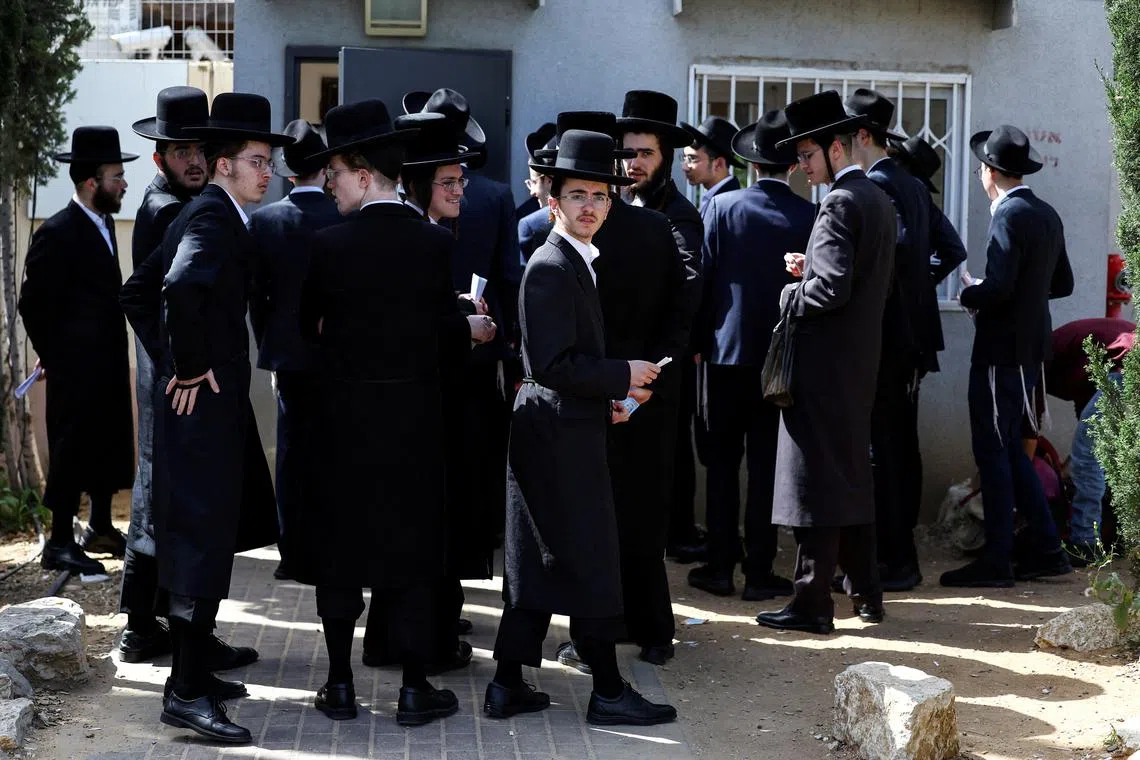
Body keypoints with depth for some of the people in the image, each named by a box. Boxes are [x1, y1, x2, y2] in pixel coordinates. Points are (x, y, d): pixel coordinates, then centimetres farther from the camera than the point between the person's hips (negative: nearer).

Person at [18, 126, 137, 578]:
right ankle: (60, 544, 4)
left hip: (108, 365, 9)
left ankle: (101, 530, 28)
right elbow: (33, 304, -14)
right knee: (71, 450, -3)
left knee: (109, 445, 15)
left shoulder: (102, 224, 11)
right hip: (76, 368, -9)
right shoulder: (57, 234, -16)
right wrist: (52, 355, -6)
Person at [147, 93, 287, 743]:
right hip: (204, 400, -11)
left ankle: (195, 669, 26)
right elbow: (182, 286, -36)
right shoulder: (212, 217, -16)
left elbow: (147, 286, 27)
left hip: (215, 398, 11)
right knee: (203, 538, -9)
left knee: (212, 535, 16)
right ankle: (188, 692, -6)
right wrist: (192, 367, -23)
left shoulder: (220, 217, 16)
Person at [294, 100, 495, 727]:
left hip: (343, 421, 0)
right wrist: (472, 330, 20)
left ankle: (340, 685, 14)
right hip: (413, 422, 1)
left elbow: (304, 325, 0)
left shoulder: (329, 244, -10)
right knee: (410, 554, 7)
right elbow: (447, 332, -3)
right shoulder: (436, 242, -6)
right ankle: (414, 688, 9)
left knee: (339, 551, 9)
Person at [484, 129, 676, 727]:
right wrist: (622, 377, -15)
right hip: (561, 436, -10)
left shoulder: (573, 263, 16)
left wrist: (604, 397, 13)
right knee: (591, 563, -2)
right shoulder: (551, 267, -16)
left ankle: (508, 685, 18)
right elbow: (552, 364, -22)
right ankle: (609, 693, 6)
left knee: (538, 561, 13)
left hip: (550, 435, 10)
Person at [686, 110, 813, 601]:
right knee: (767, 464, 5)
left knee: (722, 460, 9)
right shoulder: (809, 216, -5)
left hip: (727, 350, 0)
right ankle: (759, 572, 7)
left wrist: (700, 341, 7)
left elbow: (704, 278, -3)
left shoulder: (722, 207, -6)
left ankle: (721, 565, 10)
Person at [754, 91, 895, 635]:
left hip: (823, 360, -10)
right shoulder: (879, 201, 13)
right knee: (852, 475, 17)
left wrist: (790, 295, -6)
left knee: (815, 478, -5)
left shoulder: (838, 204, -16)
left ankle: (812, 604, -1)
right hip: (861, 359, 10)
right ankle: (865, 593, 25)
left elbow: (832, 288, -24)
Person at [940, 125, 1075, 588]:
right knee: (1009, 448, 16)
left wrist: (970, 294, -5)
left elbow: (998, 286, -24)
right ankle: (1045, 549, 17)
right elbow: (1062, 283, 19)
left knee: (993, 451, -3)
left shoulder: (1009, 215, -16)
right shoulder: (1047, 215, 11)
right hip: (1030, 348, 9)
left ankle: (997, 561, 1)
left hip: (1001, 350, -9)